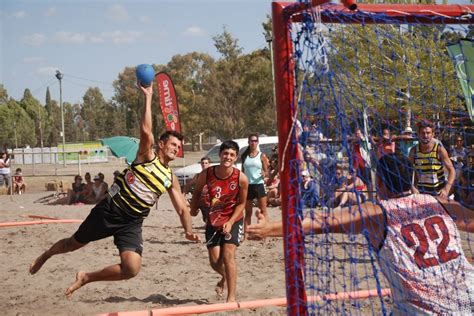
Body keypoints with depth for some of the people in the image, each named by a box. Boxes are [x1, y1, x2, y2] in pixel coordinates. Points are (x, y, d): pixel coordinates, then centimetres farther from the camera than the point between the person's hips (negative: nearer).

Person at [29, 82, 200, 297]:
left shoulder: (170, 178, 8)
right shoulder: (147, 156, -5)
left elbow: (182, 208, 12)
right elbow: (146, 131, -23)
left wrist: (188, 230, -6)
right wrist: (148, 97, -26)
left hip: (132, 223, 3)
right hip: (111, 209, -3)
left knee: (132, 269, -19)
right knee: (74, 244, 13)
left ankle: (86, 278, 4)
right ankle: (46, 255, 49)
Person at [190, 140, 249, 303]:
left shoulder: (241, 178, -21)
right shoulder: (207, 174, -17)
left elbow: (241, 203, -8)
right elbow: (197, 190, 5)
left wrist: (230, 222, -17)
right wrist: (193, 208, 13)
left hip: (233, 220, -3)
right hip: (213, 221, 3)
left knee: (228, 254, -18)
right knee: (214, 260, 4)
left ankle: (232, 297, -11)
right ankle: (225, 277, 40)